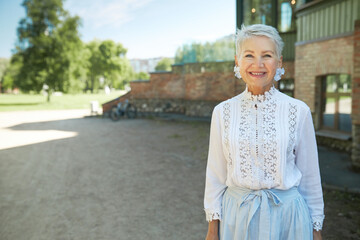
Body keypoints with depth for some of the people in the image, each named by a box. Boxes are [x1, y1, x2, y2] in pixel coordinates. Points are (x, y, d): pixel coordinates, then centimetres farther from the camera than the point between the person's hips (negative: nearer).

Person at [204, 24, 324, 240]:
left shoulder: (298, 111, -7)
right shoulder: (223, 111, -4)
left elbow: (310, 175, 1)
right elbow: (216, 173, 1)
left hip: (287, 214, 0)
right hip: (236, 213, 1)